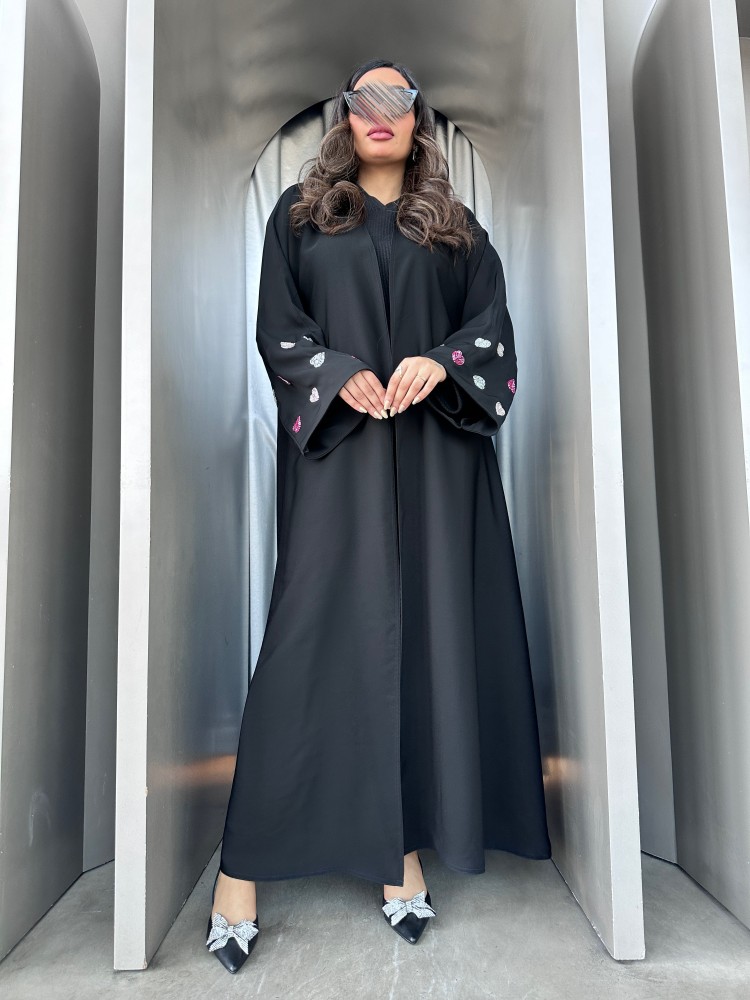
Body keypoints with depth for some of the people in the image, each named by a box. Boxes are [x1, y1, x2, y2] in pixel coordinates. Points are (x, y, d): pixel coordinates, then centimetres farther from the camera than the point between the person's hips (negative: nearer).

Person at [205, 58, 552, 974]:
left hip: (436, 450, 2)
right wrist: (341, 375, -14)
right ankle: (243, 863, 2)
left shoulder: (456, 227, 18)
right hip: (336, 449, -2)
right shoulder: (299, 213, 15)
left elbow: (494, 324, 8)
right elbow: (277, 327, 5)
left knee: (429, 623, -1)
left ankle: (405, 841, 11)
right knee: (316, 632, -7)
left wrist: (439, 363, -13)